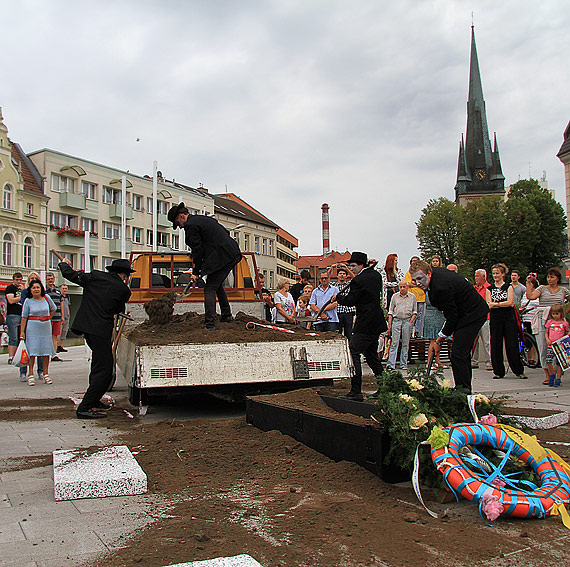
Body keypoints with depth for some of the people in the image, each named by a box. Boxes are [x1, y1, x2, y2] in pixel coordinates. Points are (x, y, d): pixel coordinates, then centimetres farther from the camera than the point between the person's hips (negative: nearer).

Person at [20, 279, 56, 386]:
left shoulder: (46, 297, 3)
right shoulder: (28, 301, -2)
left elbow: (53, 309, 17)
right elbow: (24, 317, -2)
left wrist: (46, 320, 10)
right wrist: (22, 331, -7)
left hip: (46, 328, 2)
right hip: (32, 328, -2)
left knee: (46, 351, 3)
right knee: (32, 351, -6)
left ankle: (46, 374, 11)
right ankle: (31, 375, -1)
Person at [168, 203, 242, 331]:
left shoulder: (190, 226, -6)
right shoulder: (203, 218, 21)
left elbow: (198, 250, -9)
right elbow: (225, 233, 25)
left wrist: (196, 272, -1)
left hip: (221, 257, -9)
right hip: (233, 253, 9)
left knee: (210, 289, -4)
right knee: (217, 284, 25)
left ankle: (210, 324, -7)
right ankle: (226, 315, 31)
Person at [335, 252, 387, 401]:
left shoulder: (358, 280, -16)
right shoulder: (376, 275, 11)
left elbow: (350, 301, -11)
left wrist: (337, 297, 7)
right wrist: (369, 265, 25)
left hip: (365, 324, -10)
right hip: (376, 323, 10)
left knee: (353, 353, -8)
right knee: (371, 355, 18)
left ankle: (356, 392, -9)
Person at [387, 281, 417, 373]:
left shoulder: (412, 297, 9)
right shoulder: (395, 296, 9)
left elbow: (415, 311, 12)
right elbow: (391, 311, 10)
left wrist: (411, 321, -3)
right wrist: (389, 324, 3)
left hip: (407, 321, 1)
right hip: (396, 320, 0)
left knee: (406, 344, 2)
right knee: (394, 343, -7)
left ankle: (403, 364, 8)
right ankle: (391, 364, -9)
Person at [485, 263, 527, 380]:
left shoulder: (508, 286, 5)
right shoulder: (489, 288, 10)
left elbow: (510, 302, -8)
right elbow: (489, 305, 0)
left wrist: (495, 304, -6)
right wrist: (504, 304, -8)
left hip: (508, 318, -2)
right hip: (495, 319, 2)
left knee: (512, 345, -3)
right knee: (496, 345, 1)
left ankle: (519, 371, 7)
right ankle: (498, 372, 10)